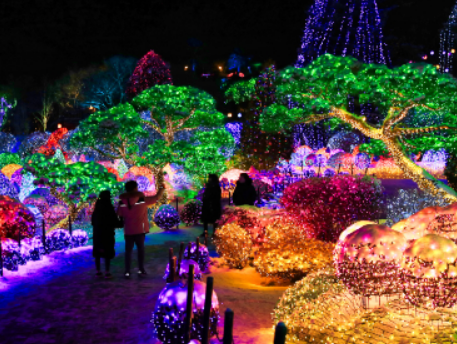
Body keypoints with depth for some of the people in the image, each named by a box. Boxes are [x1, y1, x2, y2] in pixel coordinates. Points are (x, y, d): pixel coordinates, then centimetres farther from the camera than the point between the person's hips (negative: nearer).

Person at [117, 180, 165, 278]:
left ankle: (127, 271, 5)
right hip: (140, 229, -2)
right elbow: (157, 198, -3)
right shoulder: (142, 200, -9)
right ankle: (141, 270, 11)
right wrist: (161, 188, 11)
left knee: (128, 250, 8)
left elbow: (119, 216, 1)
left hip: (128, 230, 2)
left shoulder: (122, 202, -3)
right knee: (140, 249, 11)